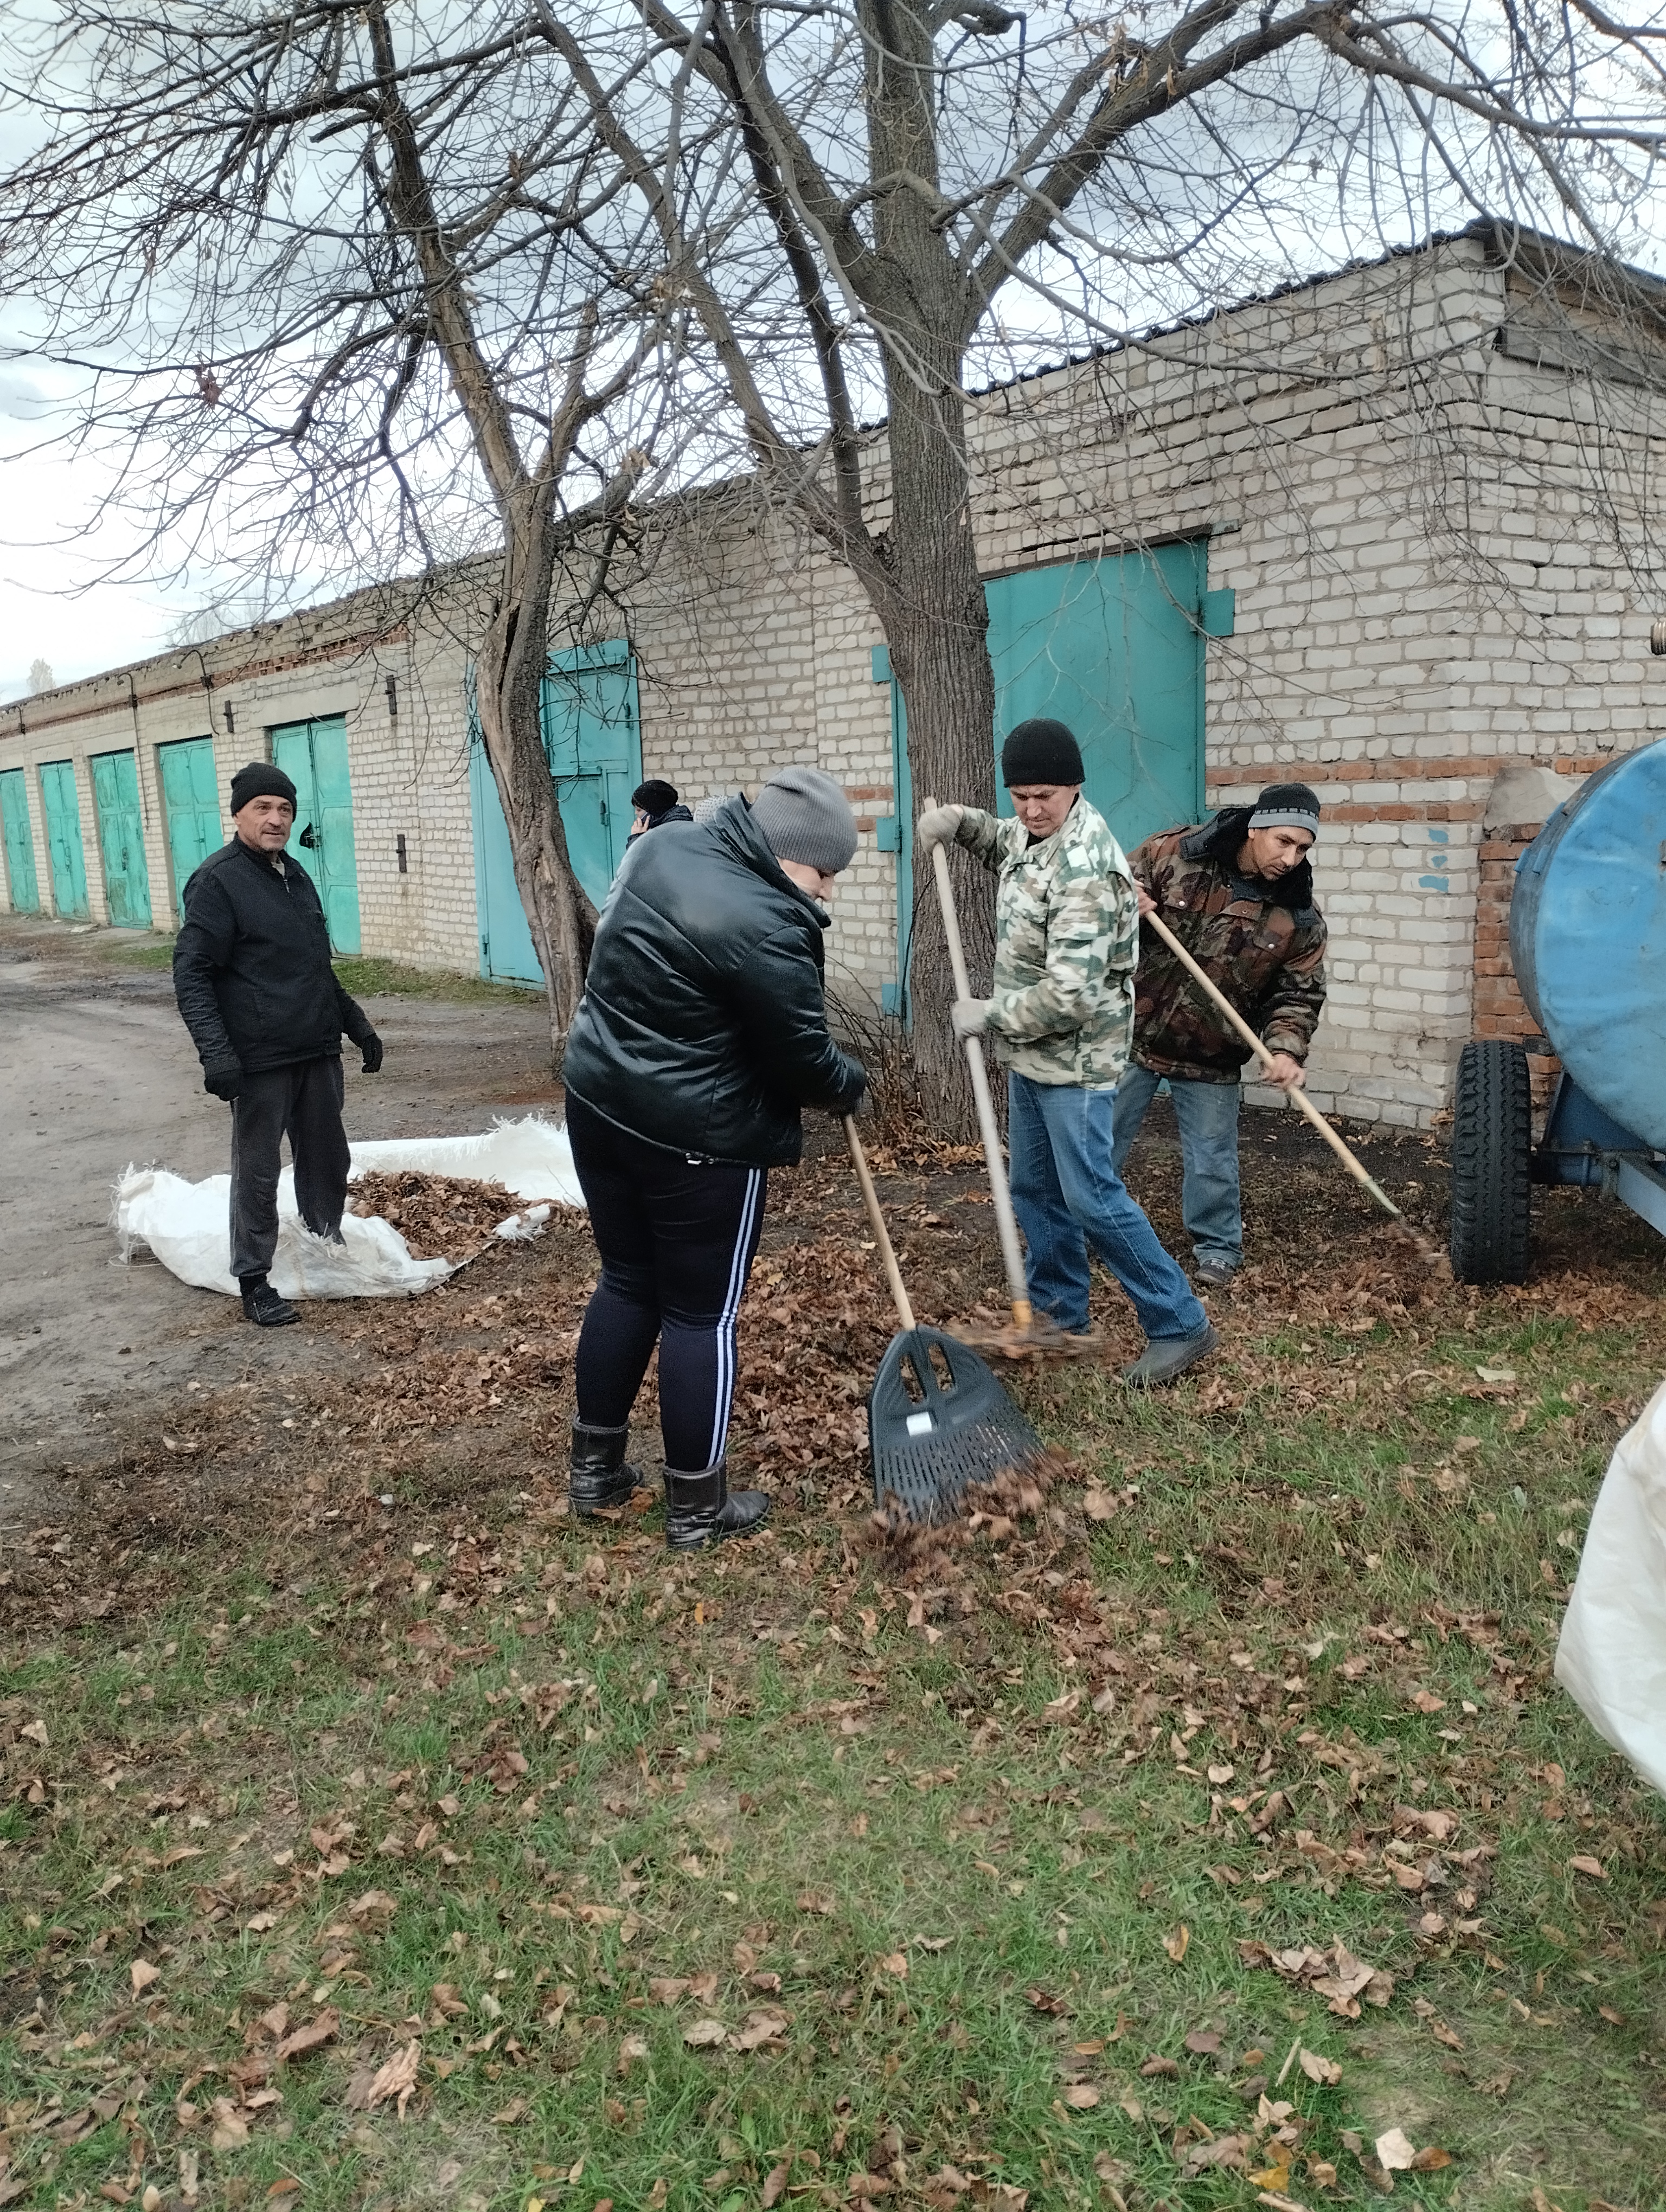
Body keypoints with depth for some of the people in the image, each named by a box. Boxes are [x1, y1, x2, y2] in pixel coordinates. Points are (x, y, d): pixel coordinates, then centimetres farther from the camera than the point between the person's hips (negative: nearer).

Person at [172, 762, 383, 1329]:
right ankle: (254, 1281, 12)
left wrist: (357, 1025, 23)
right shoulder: (218, 880, -9)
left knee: (327, 1160, 15)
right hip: (260, 1062, -7)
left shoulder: (295, 876, 16)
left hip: (318, 1053, 7)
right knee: (258, 1173, 1)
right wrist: (216, 1052, -23)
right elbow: (191, 974, -14)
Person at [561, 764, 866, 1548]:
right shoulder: (767, 930, -24)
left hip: (599, 1103, 8)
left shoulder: (665, 844, 2)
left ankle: (595, 1467, 33)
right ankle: (697, 1507, 20)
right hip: (698, 1142, -8)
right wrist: (851, 1083, 8)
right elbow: (803, 1060, -14)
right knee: (702, 1314, 6)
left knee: (627, 1281, 21)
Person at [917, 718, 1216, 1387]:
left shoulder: (1085, 869, -26)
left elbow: (1070, 996, -30)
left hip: (1073, 1061, -10)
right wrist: (960, 821, 10)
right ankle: (1061, 1316, 30)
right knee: (1034, 1189, 16)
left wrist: (989, 1015, -16)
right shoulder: (1036, 832, 4)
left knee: (1090, 1197, -7)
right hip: (1030, 1054, 10)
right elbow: (1006, 842, 31)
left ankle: (1180, 1326, 4)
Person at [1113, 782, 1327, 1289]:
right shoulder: (1171, 854, -13)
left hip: (1210, 1059, 0)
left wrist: (1286, 1047, -20)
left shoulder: (1299, 918, -8)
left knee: (1212, 1161, 8)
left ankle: (1217, 1248, 28)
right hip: (1131, 1034, 0)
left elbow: (1299, 995, -3)